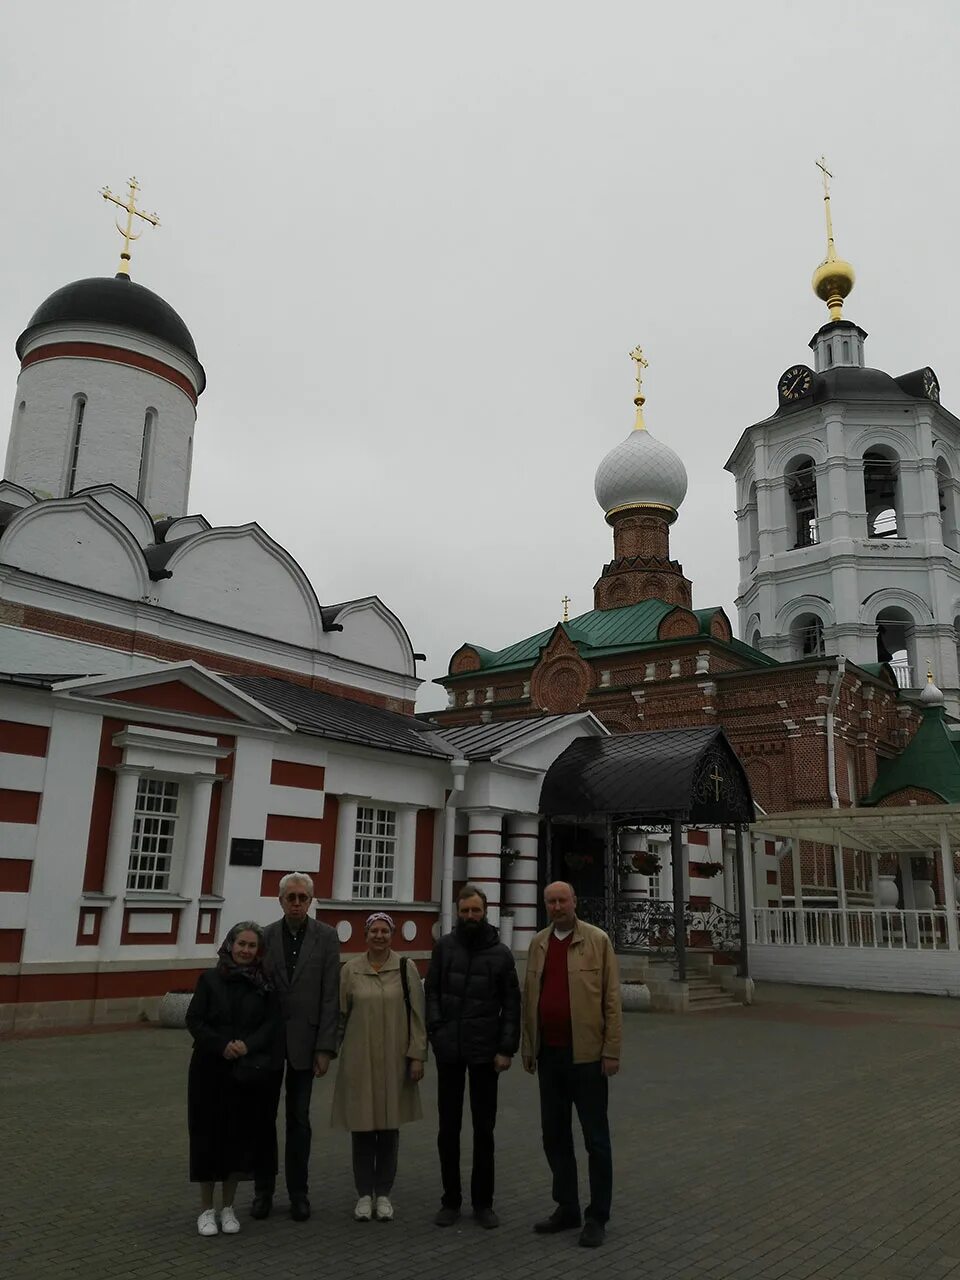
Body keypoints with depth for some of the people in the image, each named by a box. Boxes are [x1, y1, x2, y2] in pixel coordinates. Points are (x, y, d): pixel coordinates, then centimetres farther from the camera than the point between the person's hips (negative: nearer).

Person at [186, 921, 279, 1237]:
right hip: (211, 1070, -1)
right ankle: (206, 1208, 20)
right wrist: (222, 1045, -17)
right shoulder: (210, 979, -1)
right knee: (209, 1135, 4)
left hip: (250, 1072, 1)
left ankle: (228, 1207, 23)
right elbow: (194, 1020, -4)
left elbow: (272, 1023, -2)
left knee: (242, 1134, 6)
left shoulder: (265, 984, 2)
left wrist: (247, 1045, -19)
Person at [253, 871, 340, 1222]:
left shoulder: (326, 937, -4)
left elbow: (330, 996, -6)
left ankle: (298, 1192, 20)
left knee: (298, 1118, 8)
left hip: (304, 1041, -1)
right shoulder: (265, 936, 0)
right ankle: (263, 1189, 24)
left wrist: (325, 1047, -10)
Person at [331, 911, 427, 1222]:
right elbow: (339, 1012, 3)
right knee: (362, 1126, 5)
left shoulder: (406, 968, -2)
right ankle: (364, 1194, 20)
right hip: (359, 1060, 0)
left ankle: (383, 1193, 23)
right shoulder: (350, 969, 0)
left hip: (394, 1060, 0)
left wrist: (417, 1055, -4)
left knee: (389, 1127, 8)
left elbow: (417, 1014, -1)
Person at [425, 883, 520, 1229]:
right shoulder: (444, 947, 1)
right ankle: (451, 1200, 22)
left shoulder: (500, 953, 0)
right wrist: (436, 1029, -8)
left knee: (484, 1129, 8)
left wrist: (507, 1049, -5)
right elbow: (431, 991, 3)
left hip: (485, 1051, -1)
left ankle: (483, 1202, 21)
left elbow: (511, 1005, 0)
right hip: (449, 1051, 1)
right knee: (448, 1128, 9)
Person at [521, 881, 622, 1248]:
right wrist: (528, 1046, 8)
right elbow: (529, 997, 9)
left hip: (586, 1054, -5)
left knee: (595, 1138, 6)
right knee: (554, 1136, 14)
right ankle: (567, 1208, 29)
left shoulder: (597, 940, -6)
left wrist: (612, 1051, -11)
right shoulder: (538, 943, 7)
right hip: (549, 1054, 5)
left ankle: (597, 1216, 18)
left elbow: (611, 999, -8)